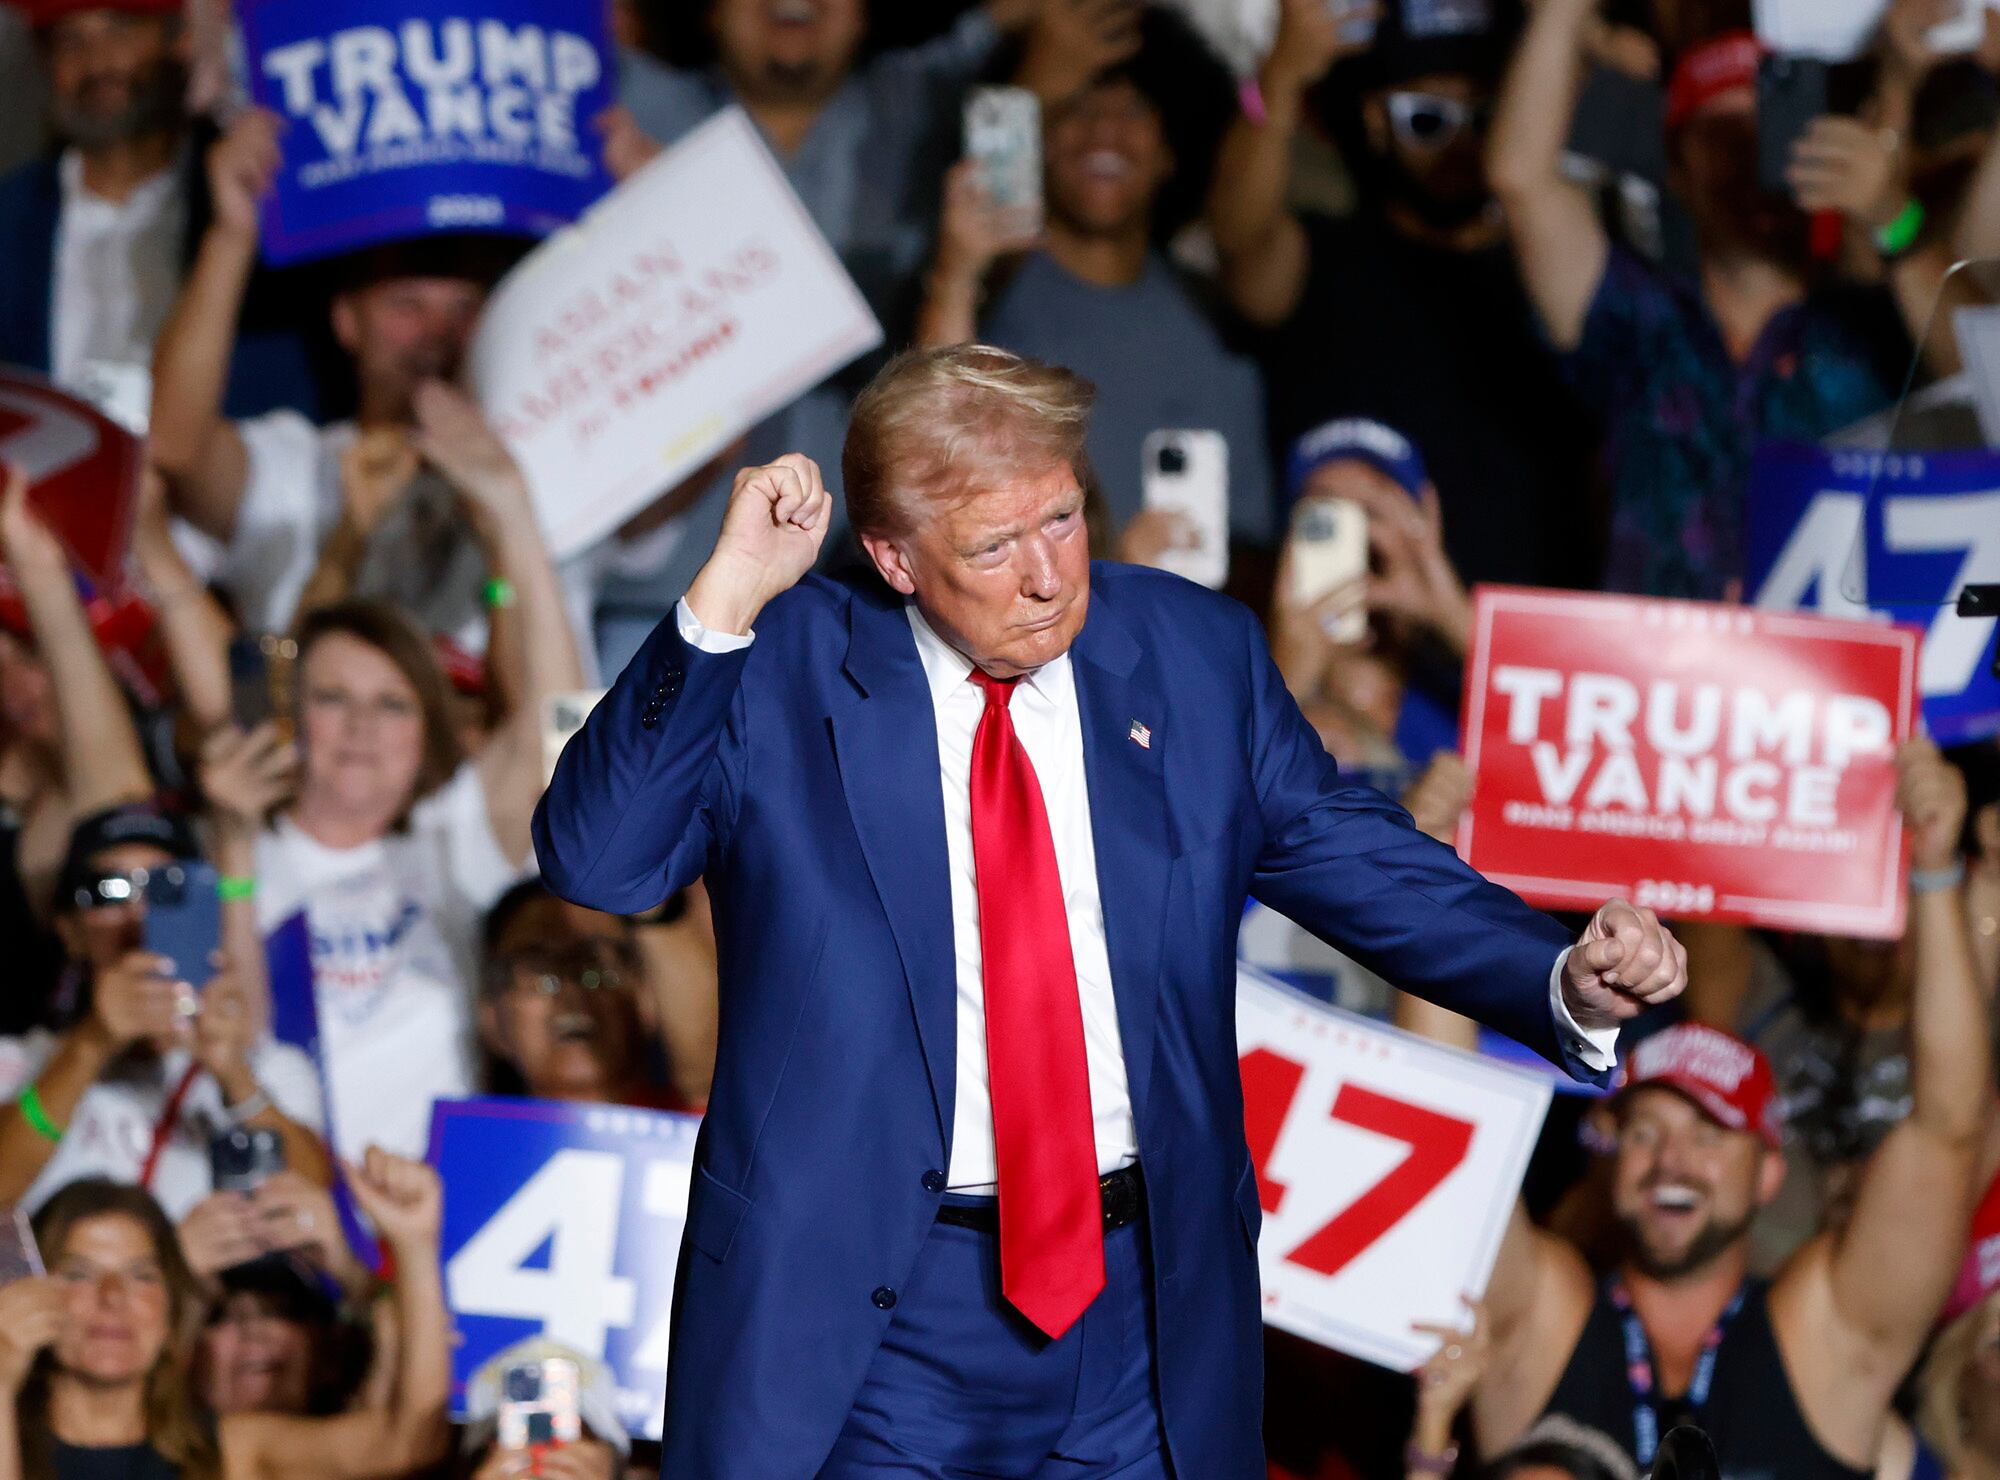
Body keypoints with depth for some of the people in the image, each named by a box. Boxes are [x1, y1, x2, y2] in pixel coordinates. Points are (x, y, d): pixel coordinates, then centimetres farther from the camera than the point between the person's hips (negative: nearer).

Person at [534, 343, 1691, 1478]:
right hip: (872, 1310, -2)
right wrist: (724, 601, -21)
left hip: (1147, 1295, 3)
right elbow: (597, 860, -14)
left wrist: (1568, 980, -9)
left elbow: (1359, 860, 7)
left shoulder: (1194, 655, 5)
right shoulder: (781, 668, -4)